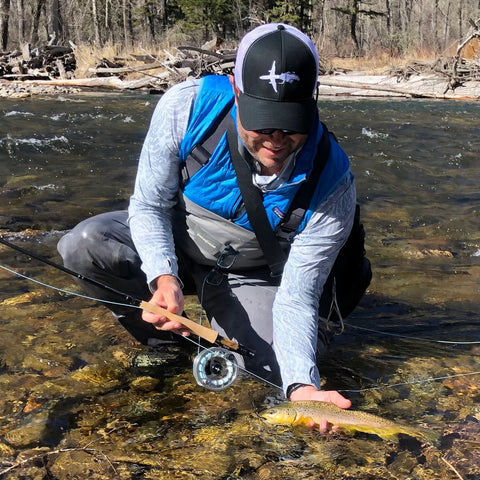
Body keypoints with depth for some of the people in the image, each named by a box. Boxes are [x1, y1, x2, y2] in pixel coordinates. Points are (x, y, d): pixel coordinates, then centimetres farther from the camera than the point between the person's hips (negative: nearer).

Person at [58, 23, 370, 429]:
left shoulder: (332, 183, -29)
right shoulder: (187, 106, -29)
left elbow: (295, 297, -25)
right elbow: (148, 205, -16)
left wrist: (302, 386, -42)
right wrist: (164, 278, -36)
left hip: (249, 276, 0)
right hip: (174, 245, 1)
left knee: (275, 365, -22)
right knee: (83, 246, -27)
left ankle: (221, 321, 14)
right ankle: (160, 337, 1)